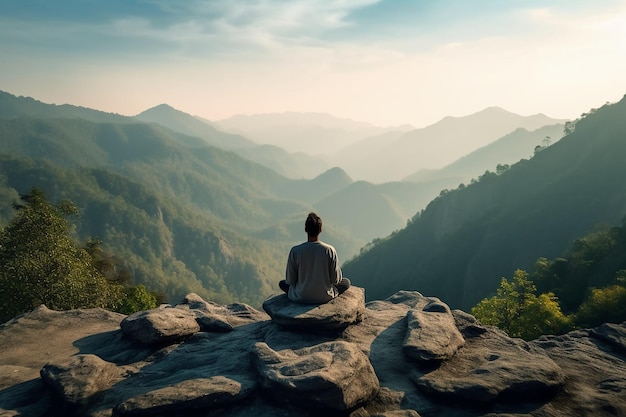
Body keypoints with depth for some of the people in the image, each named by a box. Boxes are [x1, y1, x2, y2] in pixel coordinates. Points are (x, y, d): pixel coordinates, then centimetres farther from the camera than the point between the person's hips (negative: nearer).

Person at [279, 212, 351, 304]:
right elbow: (335, 279, -6)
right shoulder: (330, 250, -15)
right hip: (325, 297, -1)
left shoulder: (295, 251, -16)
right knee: (346, 282, 25)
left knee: (282, 283, 31)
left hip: (300, 298, 2)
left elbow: (290, 280, -6)